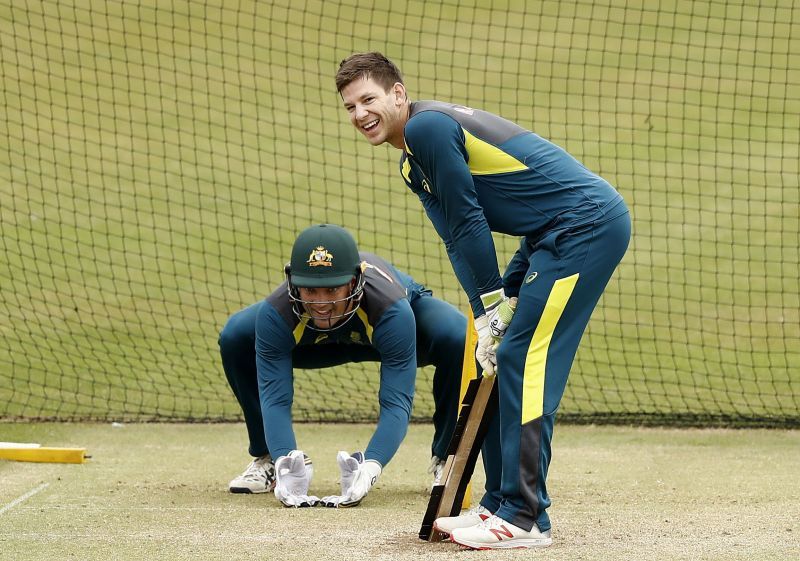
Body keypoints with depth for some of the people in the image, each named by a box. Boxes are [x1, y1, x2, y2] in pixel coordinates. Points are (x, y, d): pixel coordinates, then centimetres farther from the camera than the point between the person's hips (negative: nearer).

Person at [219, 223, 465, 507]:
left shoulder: (393, 310, -44)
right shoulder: (274, 314, -39)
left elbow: (396, 402, -45)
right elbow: (275, 398, -38)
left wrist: (369, 469, -62)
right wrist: (285, 465, -56)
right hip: (318, 341, 2)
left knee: (458, 339, -35)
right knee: (235, 337, -22)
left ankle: (445, 459, -12)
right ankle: (267, 458, -3)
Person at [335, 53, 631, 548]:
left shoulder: (427, 126, -13)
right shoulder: (413, 163, 18)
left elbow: (468, 224, -12)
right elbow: (459, 242, 13)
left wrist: (494, 310, -8)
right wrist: (490, 318, 1)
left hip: (589, 224, -10)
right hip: (555, 237, 10)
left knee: (520, 358, -14)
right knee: (500, 361, 11)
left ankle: (524, 519, -15)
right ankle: (500, 505, 14)